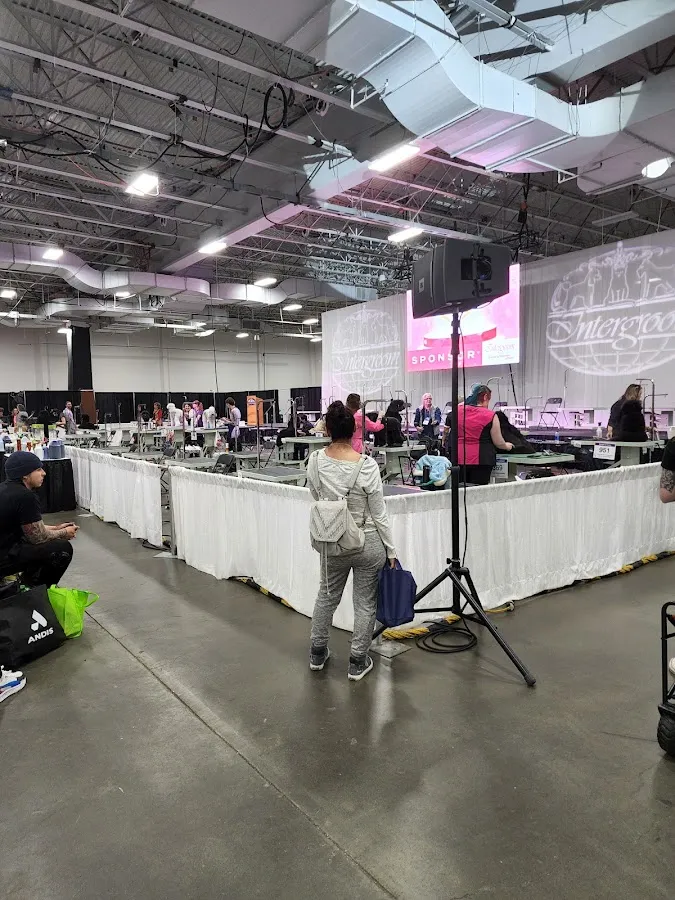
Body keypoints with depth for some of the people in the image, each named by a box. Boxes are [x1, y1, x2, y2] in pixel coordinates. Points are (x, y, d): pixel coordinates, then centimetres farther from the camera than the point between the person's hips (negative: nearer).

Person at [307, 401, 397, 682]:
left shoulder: (315, 461, -10)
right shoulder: (367, 465, -21)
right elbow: (379, 514, -13)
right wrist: (391, 550, -1)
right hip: (368, 542, -3)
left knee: (327, 596, 24)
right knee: (365, 603, 14)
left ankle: (317, 654, 40)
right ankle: (357, 663, 27)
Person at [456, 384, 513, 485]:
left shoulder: (459, 409, 3)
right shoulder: (491, 415, -7)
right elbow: (498, 443, 0)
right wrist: (507, 446, 20)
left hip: (460, 458, 4)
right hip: (481, 460, -4)